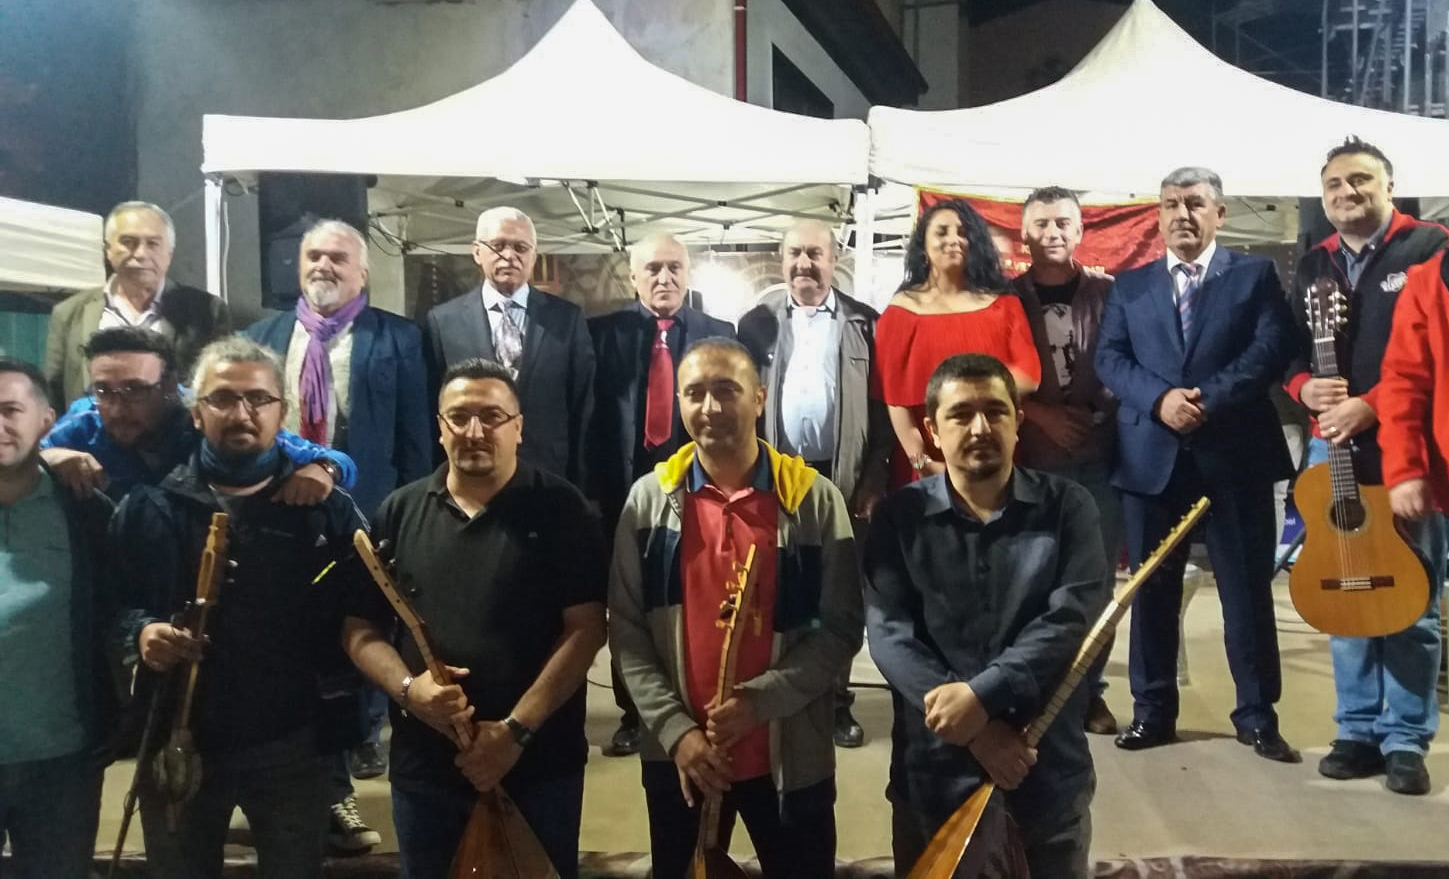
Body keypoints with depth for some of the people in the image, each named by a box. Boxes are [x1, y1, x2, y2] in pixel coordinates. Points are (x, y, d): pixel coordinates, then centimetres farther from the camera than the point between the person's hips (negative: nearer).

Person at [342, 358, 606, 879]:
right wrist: (408, 688, -12)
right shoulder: (399, 512, 4)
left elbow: (584, 629, -10)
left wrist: (516, 729, -16)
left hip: (539, 762, -3)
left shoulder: (561, 510, -6)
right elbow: (360, 630, 7)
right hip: (424, 763, 3)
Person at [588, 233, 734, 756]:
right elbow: (591, 413, -2)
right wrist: (594, 485, -7)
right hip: (625, 486, 0)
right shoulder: (604, 332, 3)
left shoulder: (719, 335, 5)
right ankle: (631, 714, 23)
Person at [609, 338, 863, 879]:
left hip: (791, 756, -1)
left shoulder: (814, 499, -5)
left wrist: (760, 699, -16)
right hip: (678, 754, 2)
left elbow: (841, 628, -6)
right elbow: (626, 630, -1)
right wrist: (674, 728, -10)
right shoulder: (649, 499, -1)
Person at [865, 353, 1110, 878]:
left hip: (1049, 775, 0)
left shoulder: (1067, 507, 0)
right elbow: (889, 634, -10)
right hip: (933, 775, 0)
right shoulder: (899, 516, -1)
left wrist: (982, 695, -22)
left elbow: (1075, 617, -12)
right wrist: (972, 728, -19)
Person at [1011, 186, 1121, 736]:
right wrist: (1040, 415, -9)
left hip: (1101, 454, 1)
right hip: (1033, 457, -1)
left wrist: (1104, 415, -8)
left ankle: (1089, 688, 17)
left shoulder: (1108, 292, 6)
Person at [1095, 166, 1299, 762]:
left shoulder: (1255, 274, 8)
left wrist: (1210, 399, -18)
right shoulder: (1129, 285, 14)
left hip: (1235, 451, -2)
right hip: (1150, 454, 2)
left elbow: (1273, 347, -5)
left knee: (1247, 589, 4)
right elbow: (1110, 358, 3)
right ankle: (1152, 711, 18)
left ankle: (1257, 715, 16)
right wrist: (1161, 399, -15)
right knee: (1151, 589, 7)